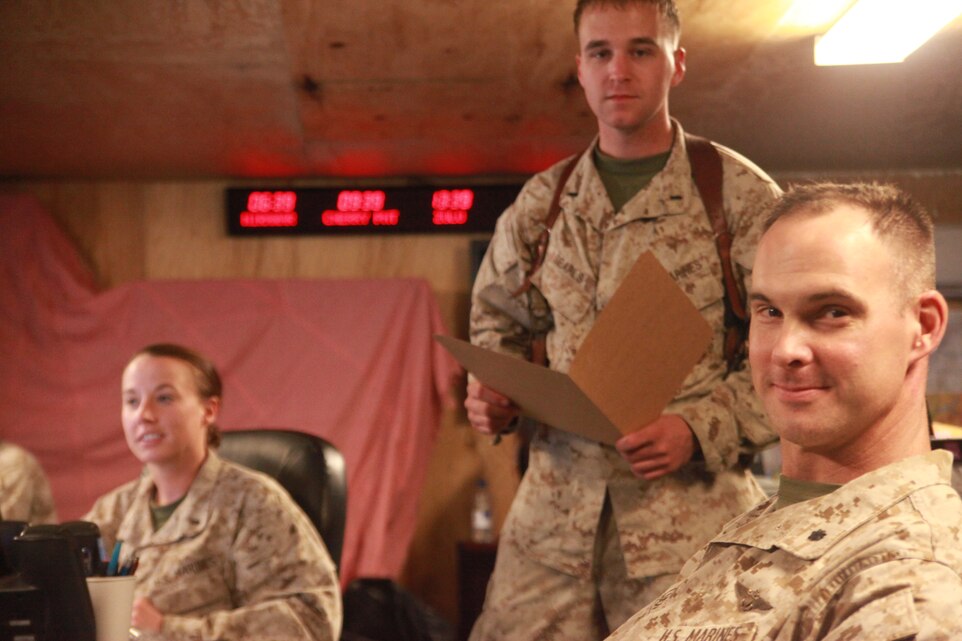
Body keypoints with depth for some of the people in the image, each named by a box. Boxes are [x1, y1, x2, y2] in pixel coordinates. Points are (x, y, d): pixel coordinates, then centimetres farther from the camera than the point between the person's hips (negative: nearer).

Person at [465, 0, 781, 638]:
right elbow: (498, 322, 25)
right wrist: (490, 395, 4)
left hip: (691, 511, -3)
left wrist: (701, 430, -15)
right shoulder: (541, 203, 11)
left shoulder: (740, 195, -1)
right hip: (555, 508, 3)